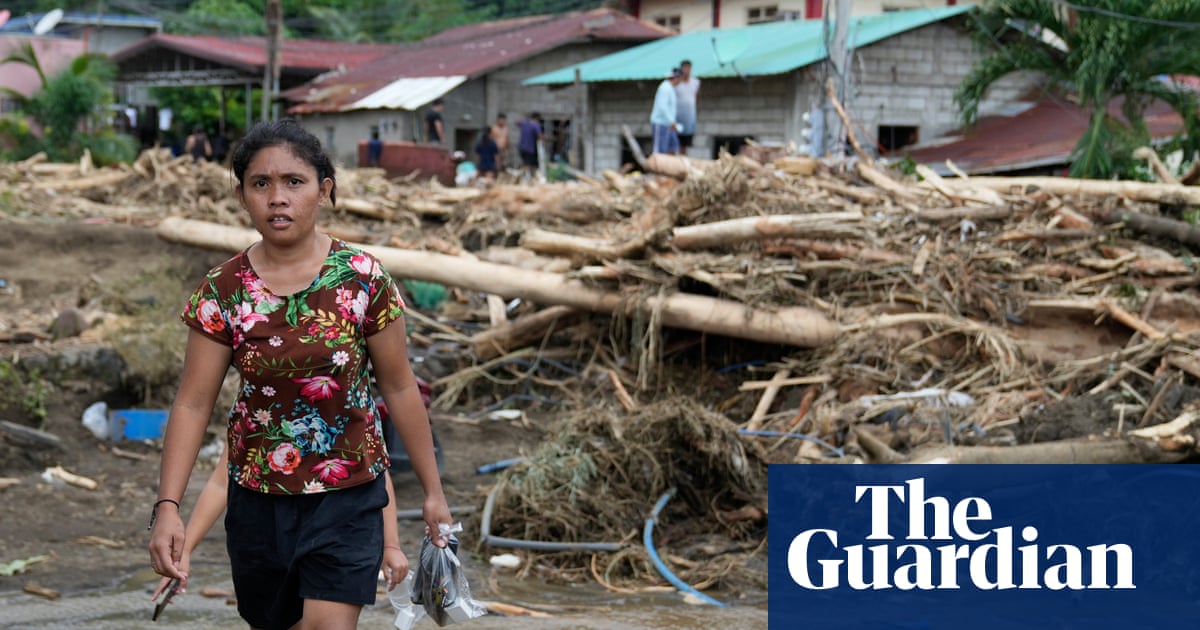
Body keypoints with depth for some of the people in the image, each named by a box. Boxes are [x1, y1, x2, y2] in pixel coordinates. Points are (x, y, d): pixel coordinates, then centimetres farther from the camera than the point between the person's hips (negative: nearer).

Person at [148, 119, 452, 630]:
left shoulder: (363, 278, -9)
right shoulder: (223, 291, -6)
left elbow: (399, 389, -3)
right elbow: (193, 404, -6)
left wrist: (432, 491, 1)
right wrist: (167, 506, -16)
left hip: (347, 499, -2)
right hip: (258, 501, 2)